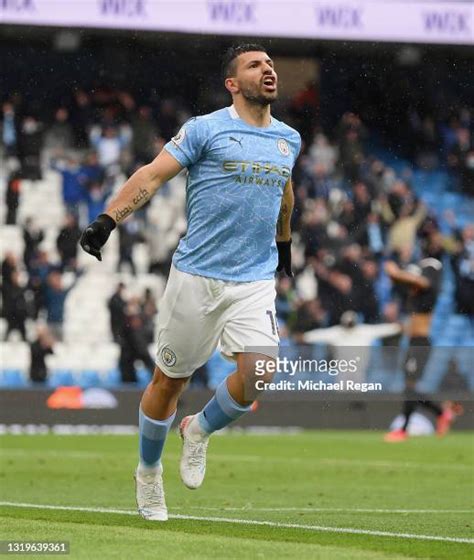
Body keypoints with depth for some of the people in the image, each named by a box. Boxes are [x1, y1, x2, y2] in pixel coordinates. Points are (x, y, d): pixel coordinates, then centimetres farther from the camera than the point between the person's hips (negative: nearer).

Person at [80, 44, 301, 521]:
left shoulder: (288, 140, 12)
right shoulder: (205, 129, -4)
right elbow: (152, 175, -14)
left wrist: (284, 242, 45)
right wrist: (108, 219, -27)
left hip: (255, 280, 4)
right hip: (197, 275, -3)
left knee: (258, 371, -16)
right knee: (170, 379, 4)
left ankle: (200, 430, 13)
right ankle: (148, 471, 27)